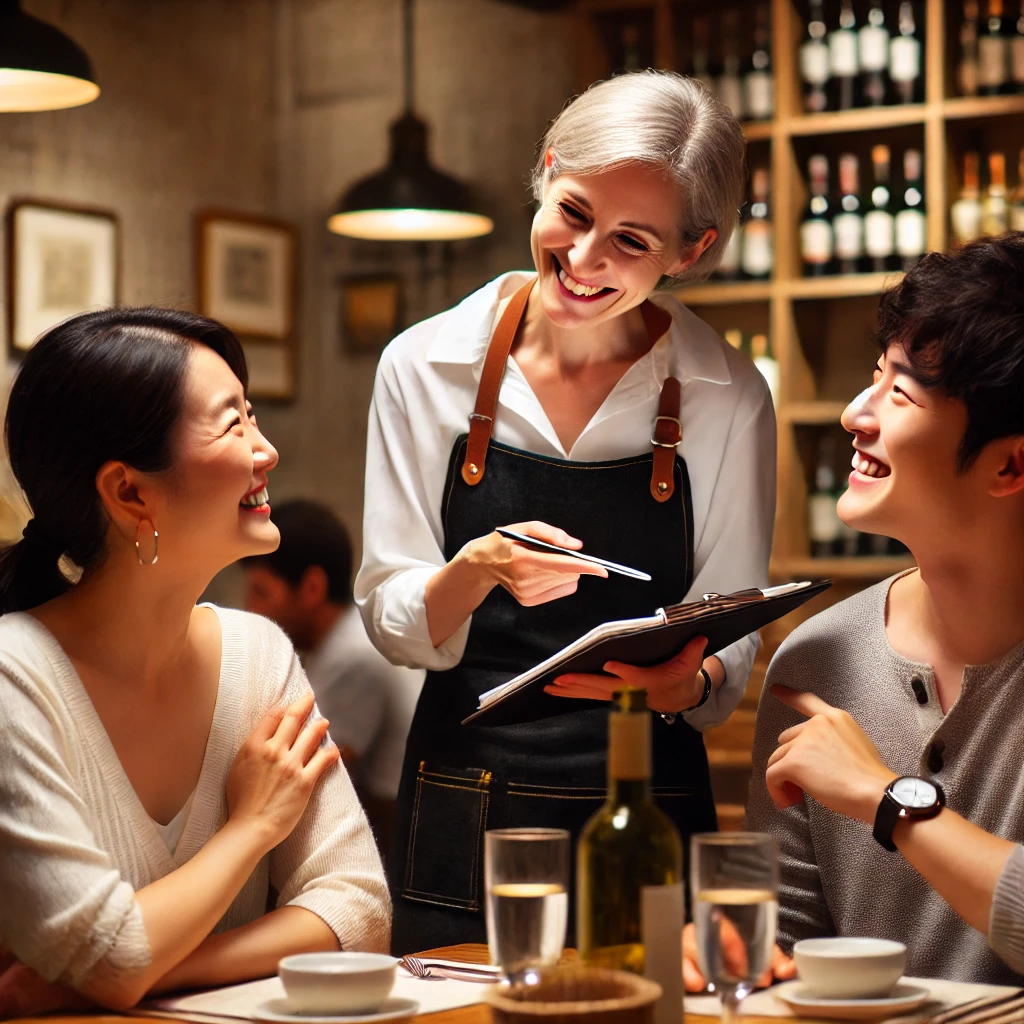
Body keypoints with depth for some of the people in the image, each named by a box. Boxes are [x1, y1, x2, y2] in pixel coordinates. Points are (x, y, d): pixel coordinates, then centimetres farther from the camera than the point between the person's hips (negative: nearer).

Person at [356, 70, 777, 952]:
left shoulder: (728, 400, -5)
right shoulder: (428, 365, -3)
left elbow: (731, 647, -1)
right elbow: (391, 624, -1)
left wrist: (683, 682, -23)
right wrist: (479, 570, -21)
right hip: (459, 832, 1)